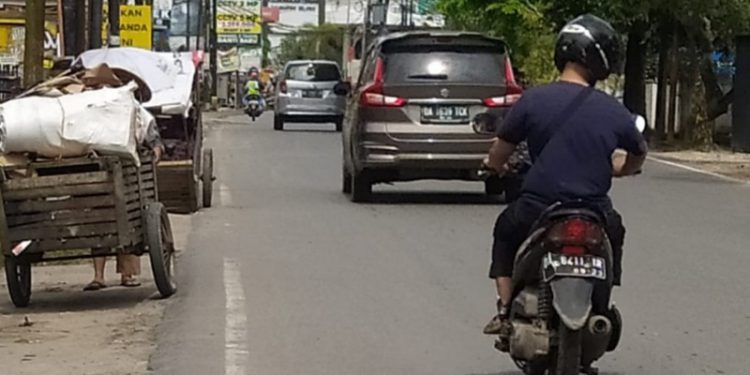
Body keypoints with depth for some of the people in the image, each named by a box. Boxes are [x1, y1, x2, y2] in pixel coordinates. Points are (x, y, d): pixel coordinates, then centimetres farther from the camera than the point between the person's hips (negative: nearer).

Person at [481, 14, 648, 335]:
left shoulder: (534, 99, -6)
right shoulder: (614, 111, 0)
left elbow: (498, 157, 2)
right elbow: (638, 155, 19)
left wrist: (495, 165, 27)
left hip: (536, 211, -1)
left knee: (505, 231, 32)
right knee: (614, 233, 36)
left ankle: (505, 313, 22)